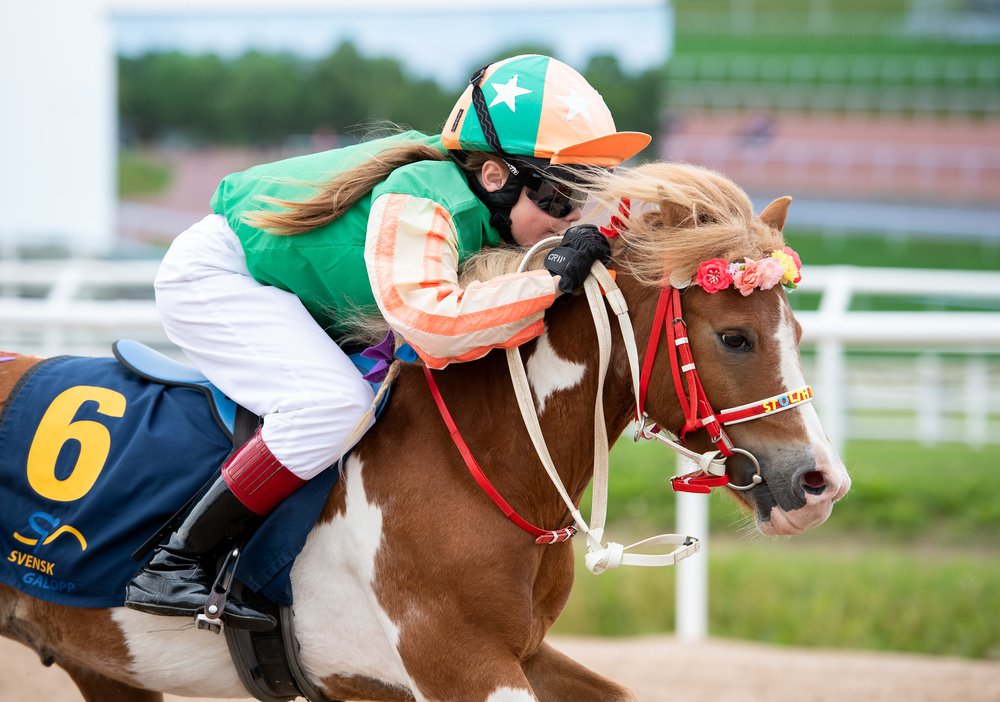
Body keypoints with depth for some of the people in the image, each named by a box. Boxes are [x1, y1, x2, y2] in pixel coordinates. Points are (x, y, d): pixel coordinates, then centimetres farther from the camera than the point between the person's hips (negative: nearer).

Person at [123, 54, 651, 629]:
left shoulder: (492, 214, -4)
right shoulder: (419, 204, -32)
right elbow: (431, 320, -47)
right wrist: (552, 280, -42)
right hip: (213, 274, -10)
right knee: (332, 404, -28)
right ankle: (177, 563, -20)